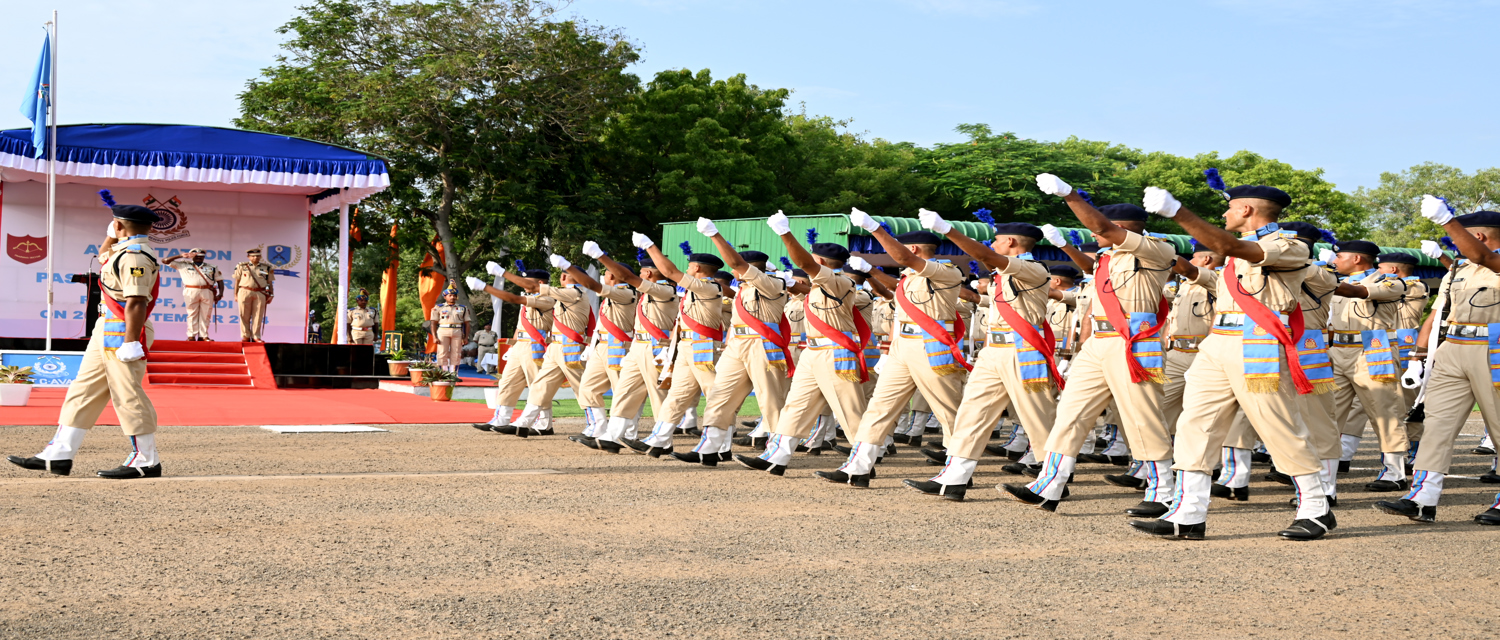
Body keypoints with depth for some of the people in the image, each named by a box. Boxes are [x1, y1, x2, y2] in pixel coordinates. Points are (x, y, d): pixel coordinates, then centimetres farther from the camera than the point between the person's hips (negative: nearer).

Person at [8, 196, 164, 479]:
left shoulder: (134, 256, -17)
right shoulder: (126, 250, 16)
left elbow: (136, 303, -25)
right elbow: (103, 254, 40)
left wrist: (130, 343, -27)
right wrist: (113, 234, 25)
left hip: (122, 334, -11)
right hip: (105, 332, 11)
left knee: (128, 397, -7)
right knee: (83, 391, 12)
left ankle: (147, 462, 0)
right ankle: (59, 455, 16)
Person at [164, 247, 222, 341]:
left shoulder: (212, 268, 18)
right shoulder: (184, 265, 16)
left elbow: (220, 281, 12)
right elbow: (165, 261, 15)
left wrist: (220, 294, -1)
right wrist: (180, 256, 9)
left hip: (207, 292, 1)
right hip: (191, 291, -1)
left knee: (205, 315, -2)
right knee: (192, 314, -2)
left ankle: (203, 336, 0)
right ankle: (191, 336, -2)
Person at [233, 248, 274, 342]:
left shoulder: (266, 268, 10)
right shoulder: (242, 266, 9)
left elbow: (270, 283, 12)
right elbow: (237, 281, 10)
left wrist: (271, 295, 6)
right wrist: (235, 295, 7)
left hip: (260, 293, 0)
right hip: (245, 292, 0)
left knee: (258, 316, -1)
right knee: (245, 316, 0)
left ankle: (256, 336, 4)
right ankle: (245, 336, 8)